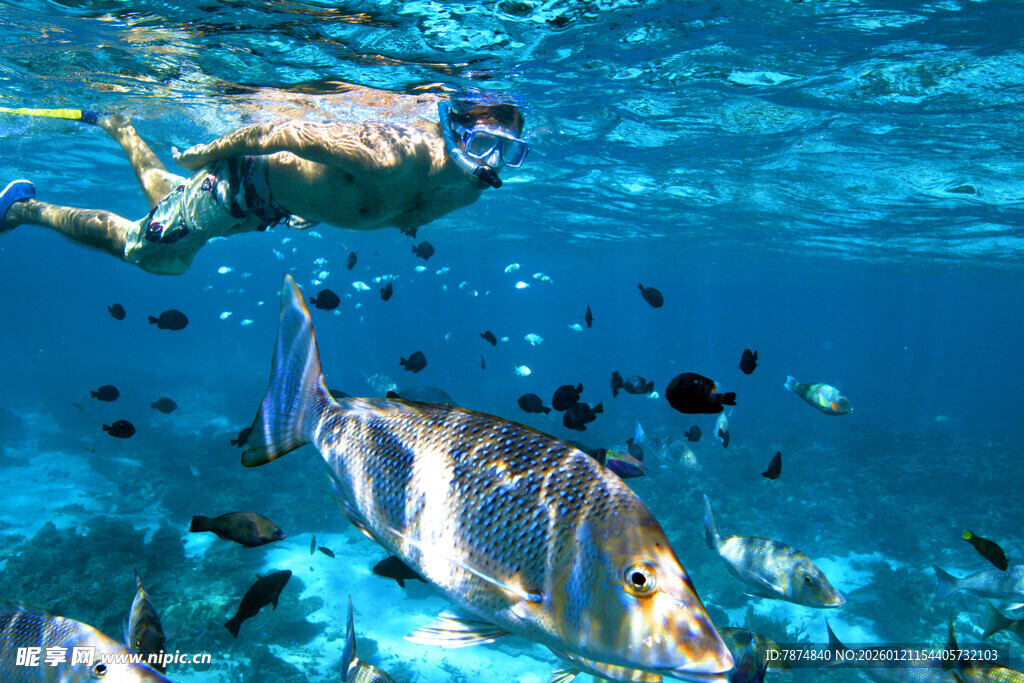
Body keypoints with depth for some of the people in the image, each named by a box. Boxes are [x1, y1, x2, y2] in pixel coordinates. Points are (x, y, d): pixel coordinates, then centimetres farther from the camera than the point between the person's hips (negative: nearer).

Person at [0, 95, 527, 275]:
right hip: (242, 181, -8)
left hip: (276, 206, 8)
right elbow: (288, 131, -32)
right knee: (138, 248, 9)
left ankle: (118, 128, 50)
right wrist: (207, 152, -22)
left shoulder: (468, 190, -15)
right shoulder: (388, 157, -42)